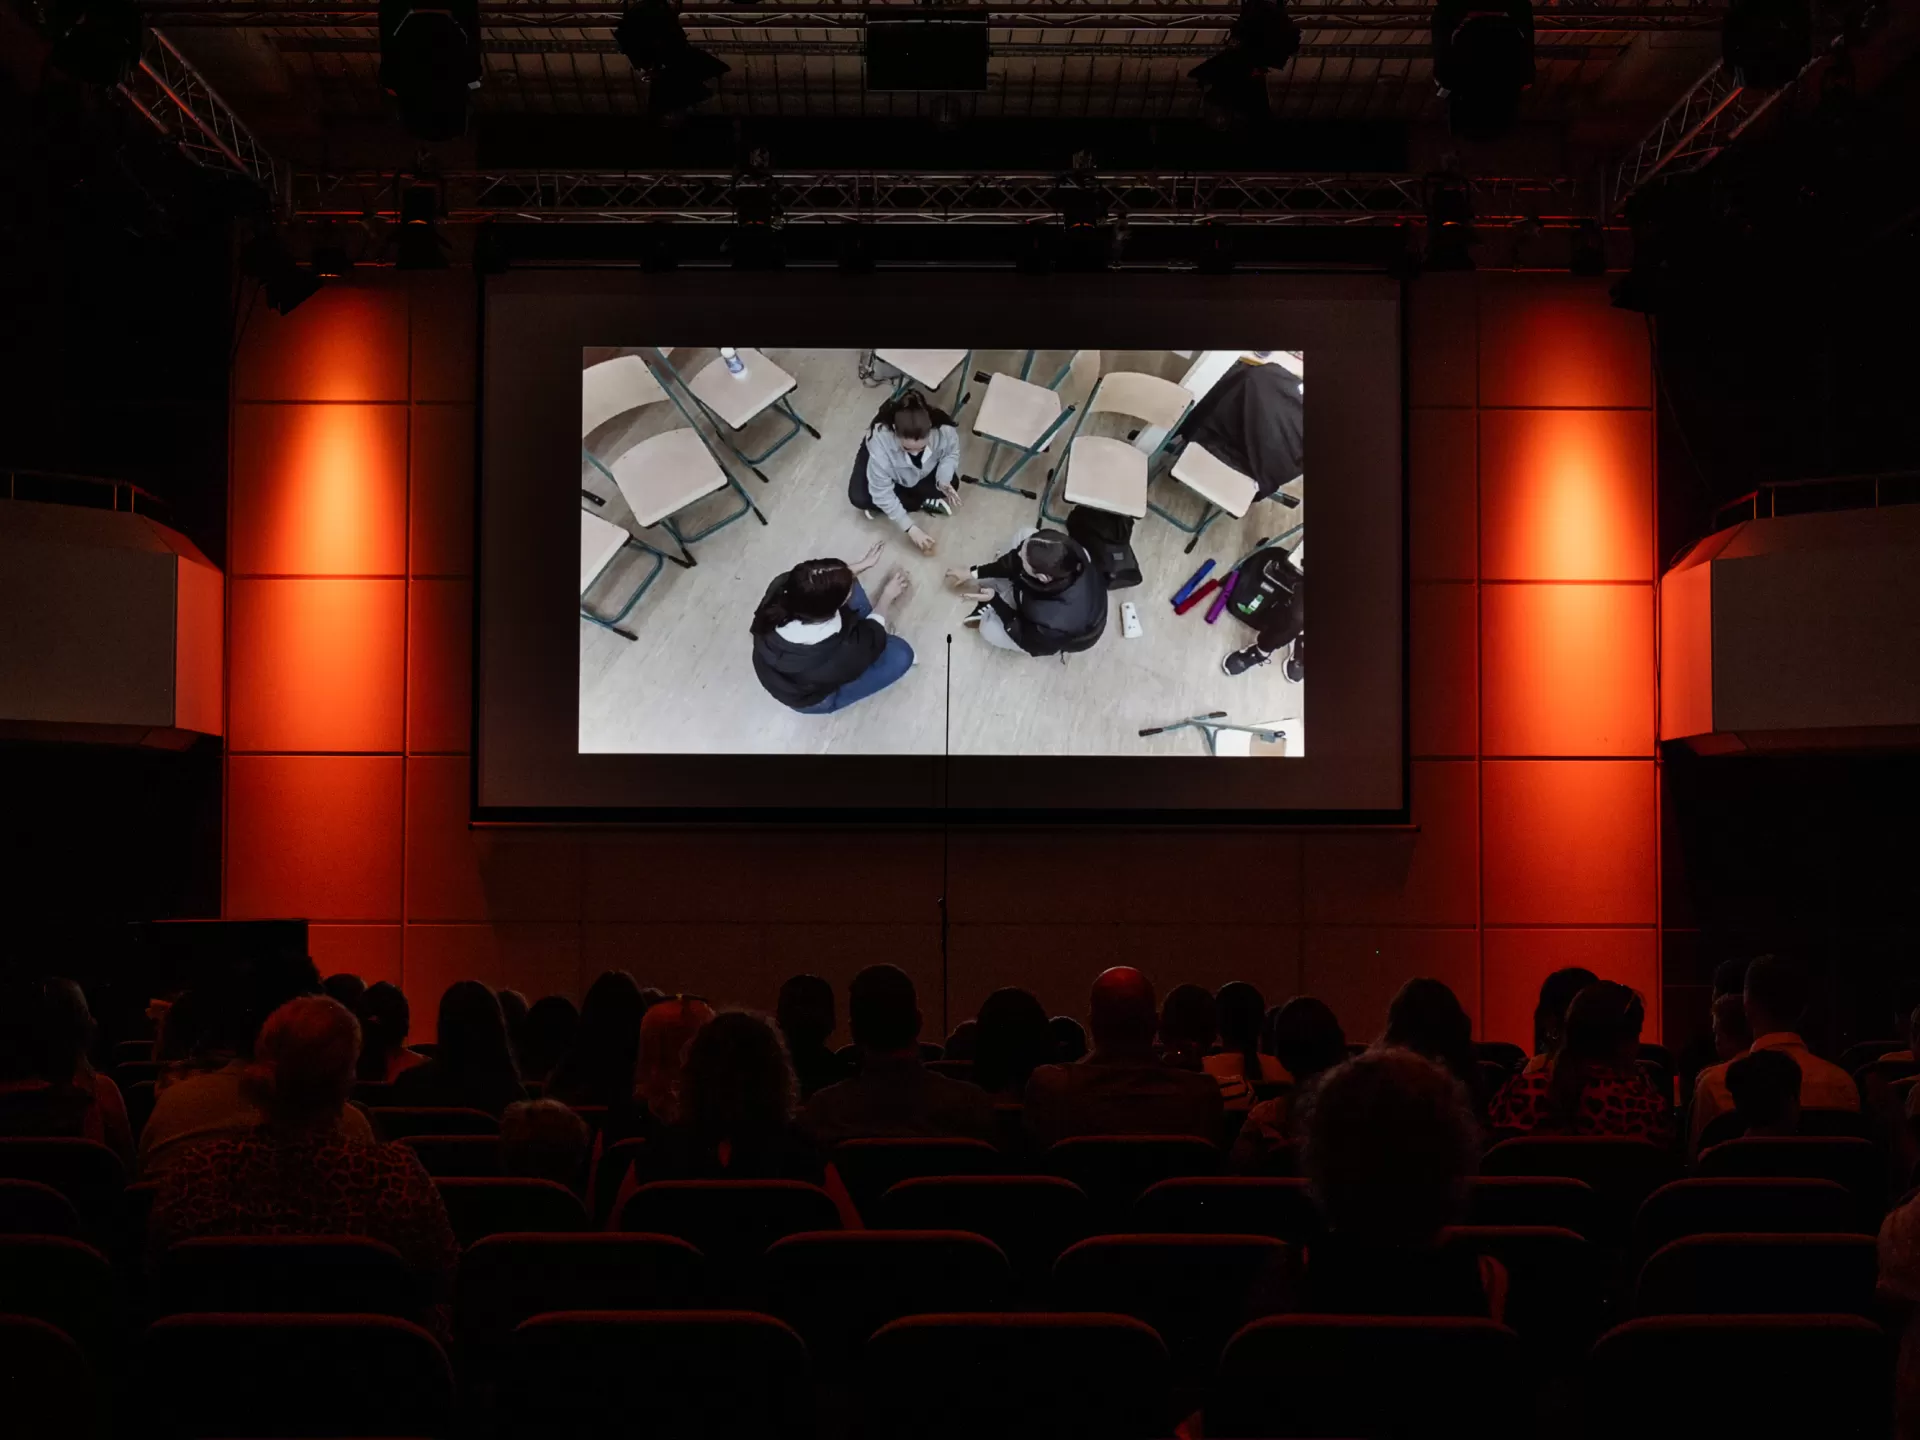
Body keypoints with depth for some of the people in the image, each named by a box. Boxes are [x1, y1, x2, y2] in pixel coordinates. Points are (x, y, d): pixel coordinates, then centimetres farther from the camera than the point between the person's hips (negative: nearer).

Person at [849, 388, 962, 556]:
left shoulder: (944, 429, -39)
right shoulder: (880, 440, -46)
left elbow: (951, 453, -13)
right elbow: (882, 492, -36)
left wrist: (944, 481, -32)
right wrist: (910, 528, -35)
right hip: (879, 454, -2)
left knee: (950, 484, -18)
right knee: (859, 497, -25)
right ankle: (924, 504, -8)